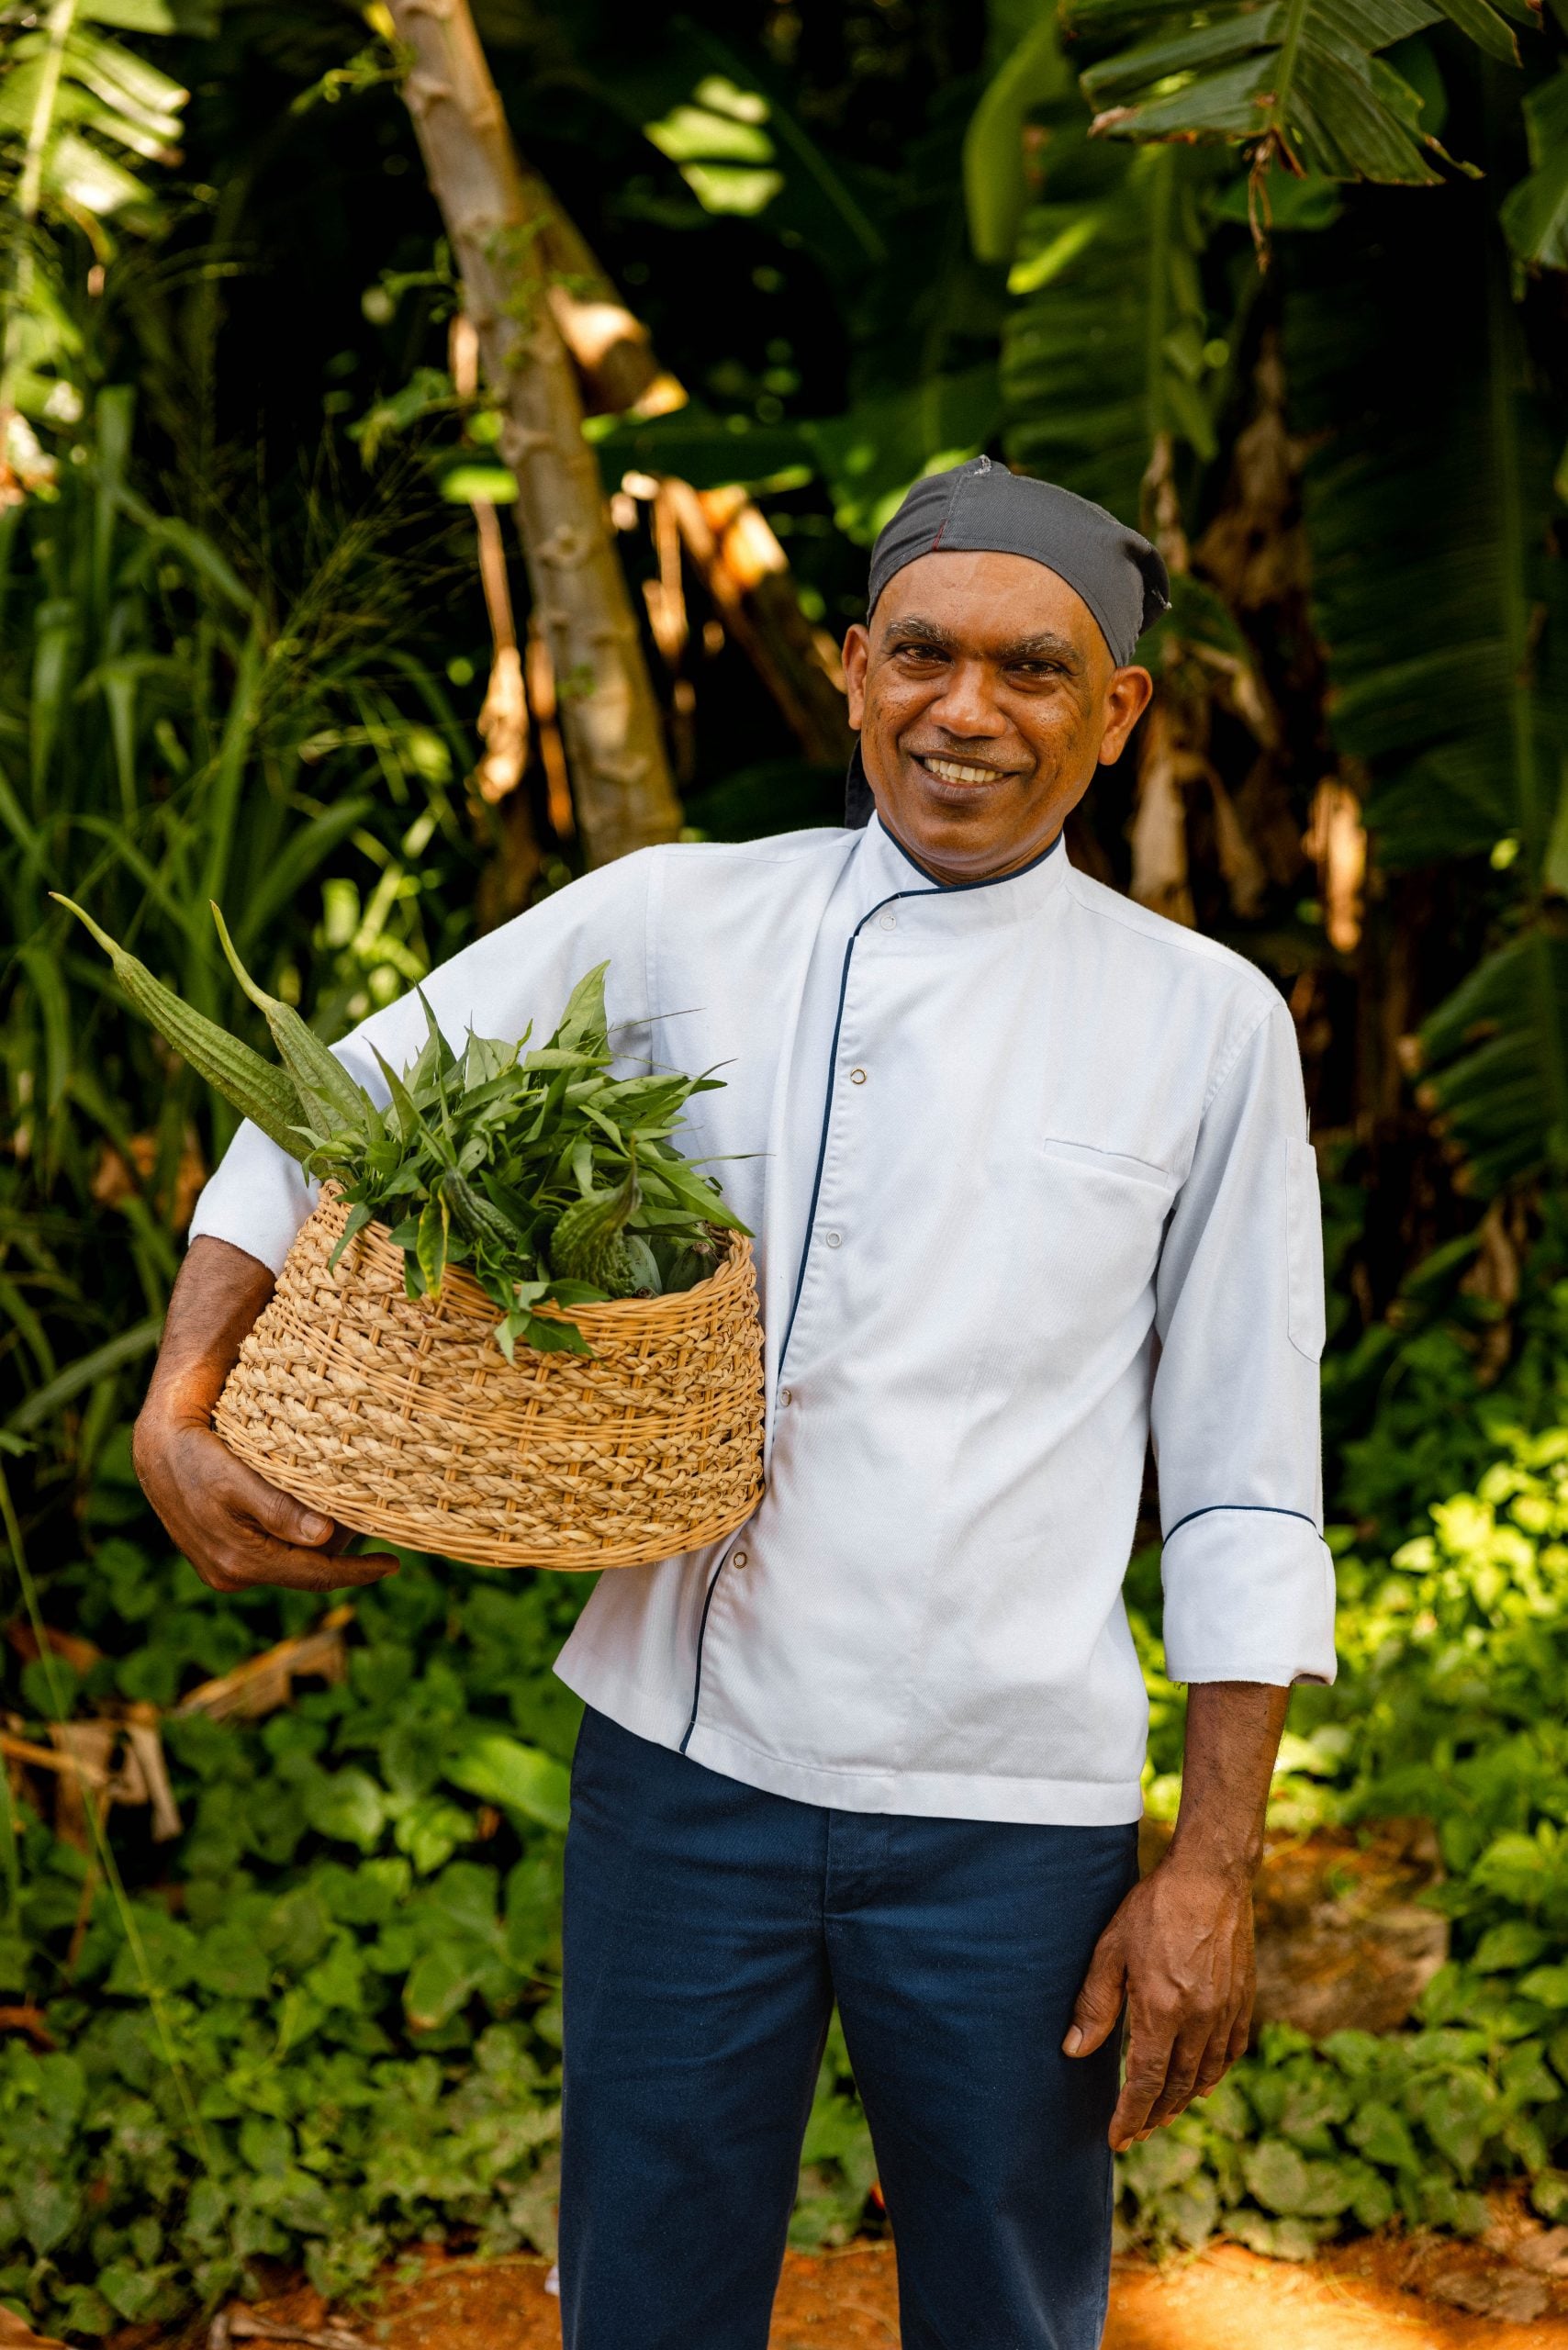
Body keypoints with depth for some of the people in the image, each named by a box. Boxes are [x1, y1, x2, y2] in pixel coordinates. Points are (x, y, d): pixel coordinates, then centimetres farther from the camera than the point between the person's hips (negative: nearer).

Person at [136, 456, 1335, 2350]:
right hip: (690, 1758, 1)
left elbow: (1241, 1484, 2)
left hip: (1013, 1802, 0)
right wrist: (179, 1413, -8)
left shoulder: (1207, 1023, 1)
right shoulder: (672, 927, 1)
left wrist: (1215, 1865, -2)